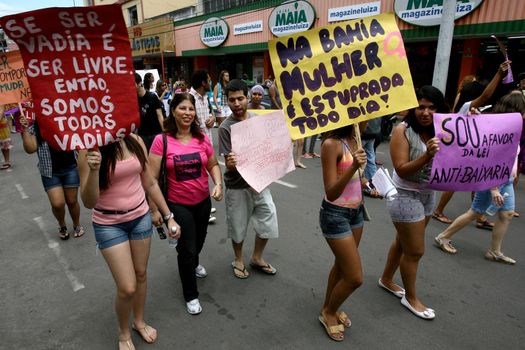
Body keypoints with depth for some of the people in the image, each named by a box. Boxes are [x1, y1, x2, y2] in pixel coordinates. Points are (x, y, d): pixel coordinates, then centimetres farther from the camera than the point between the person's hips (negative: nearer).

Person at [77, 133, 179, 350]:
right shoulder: (90, 150, -16)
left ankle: (139, 321, 44)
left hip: (141, 217, 4)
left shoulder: (135, 141, -5)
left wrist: (168, 217, 6)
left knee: (141, 274, 18)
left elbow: (150, 183, 5)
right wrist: (93, 170, -35)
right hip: (109, 225, -4)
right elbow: (89, 203, -17)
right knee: (127, 287, -1)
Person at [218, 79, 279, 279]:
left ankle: (257, 258, 35)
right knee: (238, 225, 11)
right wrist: (231, 163, -39)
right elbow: (229, 164, -16)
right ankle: (238, 259, 38)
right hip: (237, 186, -4)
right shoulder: (225, 127, -14)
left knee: (268, 221, 11)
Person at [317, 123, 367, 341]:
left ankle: (329, 308, 43)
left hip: (356, 210, 8)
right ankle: (328, 313, 28)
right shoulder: (331, 144, -23)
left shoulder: (353, 138, 1)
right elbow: (331, 193, -27)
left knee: (342, 265, 21)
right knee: (355, 278, 1)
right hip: (336, 215, -8)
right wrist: (353, 167, -38)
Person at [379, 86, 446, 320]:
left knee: (403, 242, 20)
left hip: (427, 195, 6)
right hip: (405, 196, -6)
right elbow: (402, 170, -21)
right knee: (415, 251, 5)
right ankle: (411, 298, 28)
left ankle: (386, 280, 42)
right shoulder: (403, 130, -17)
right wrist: (427, 156, -33)